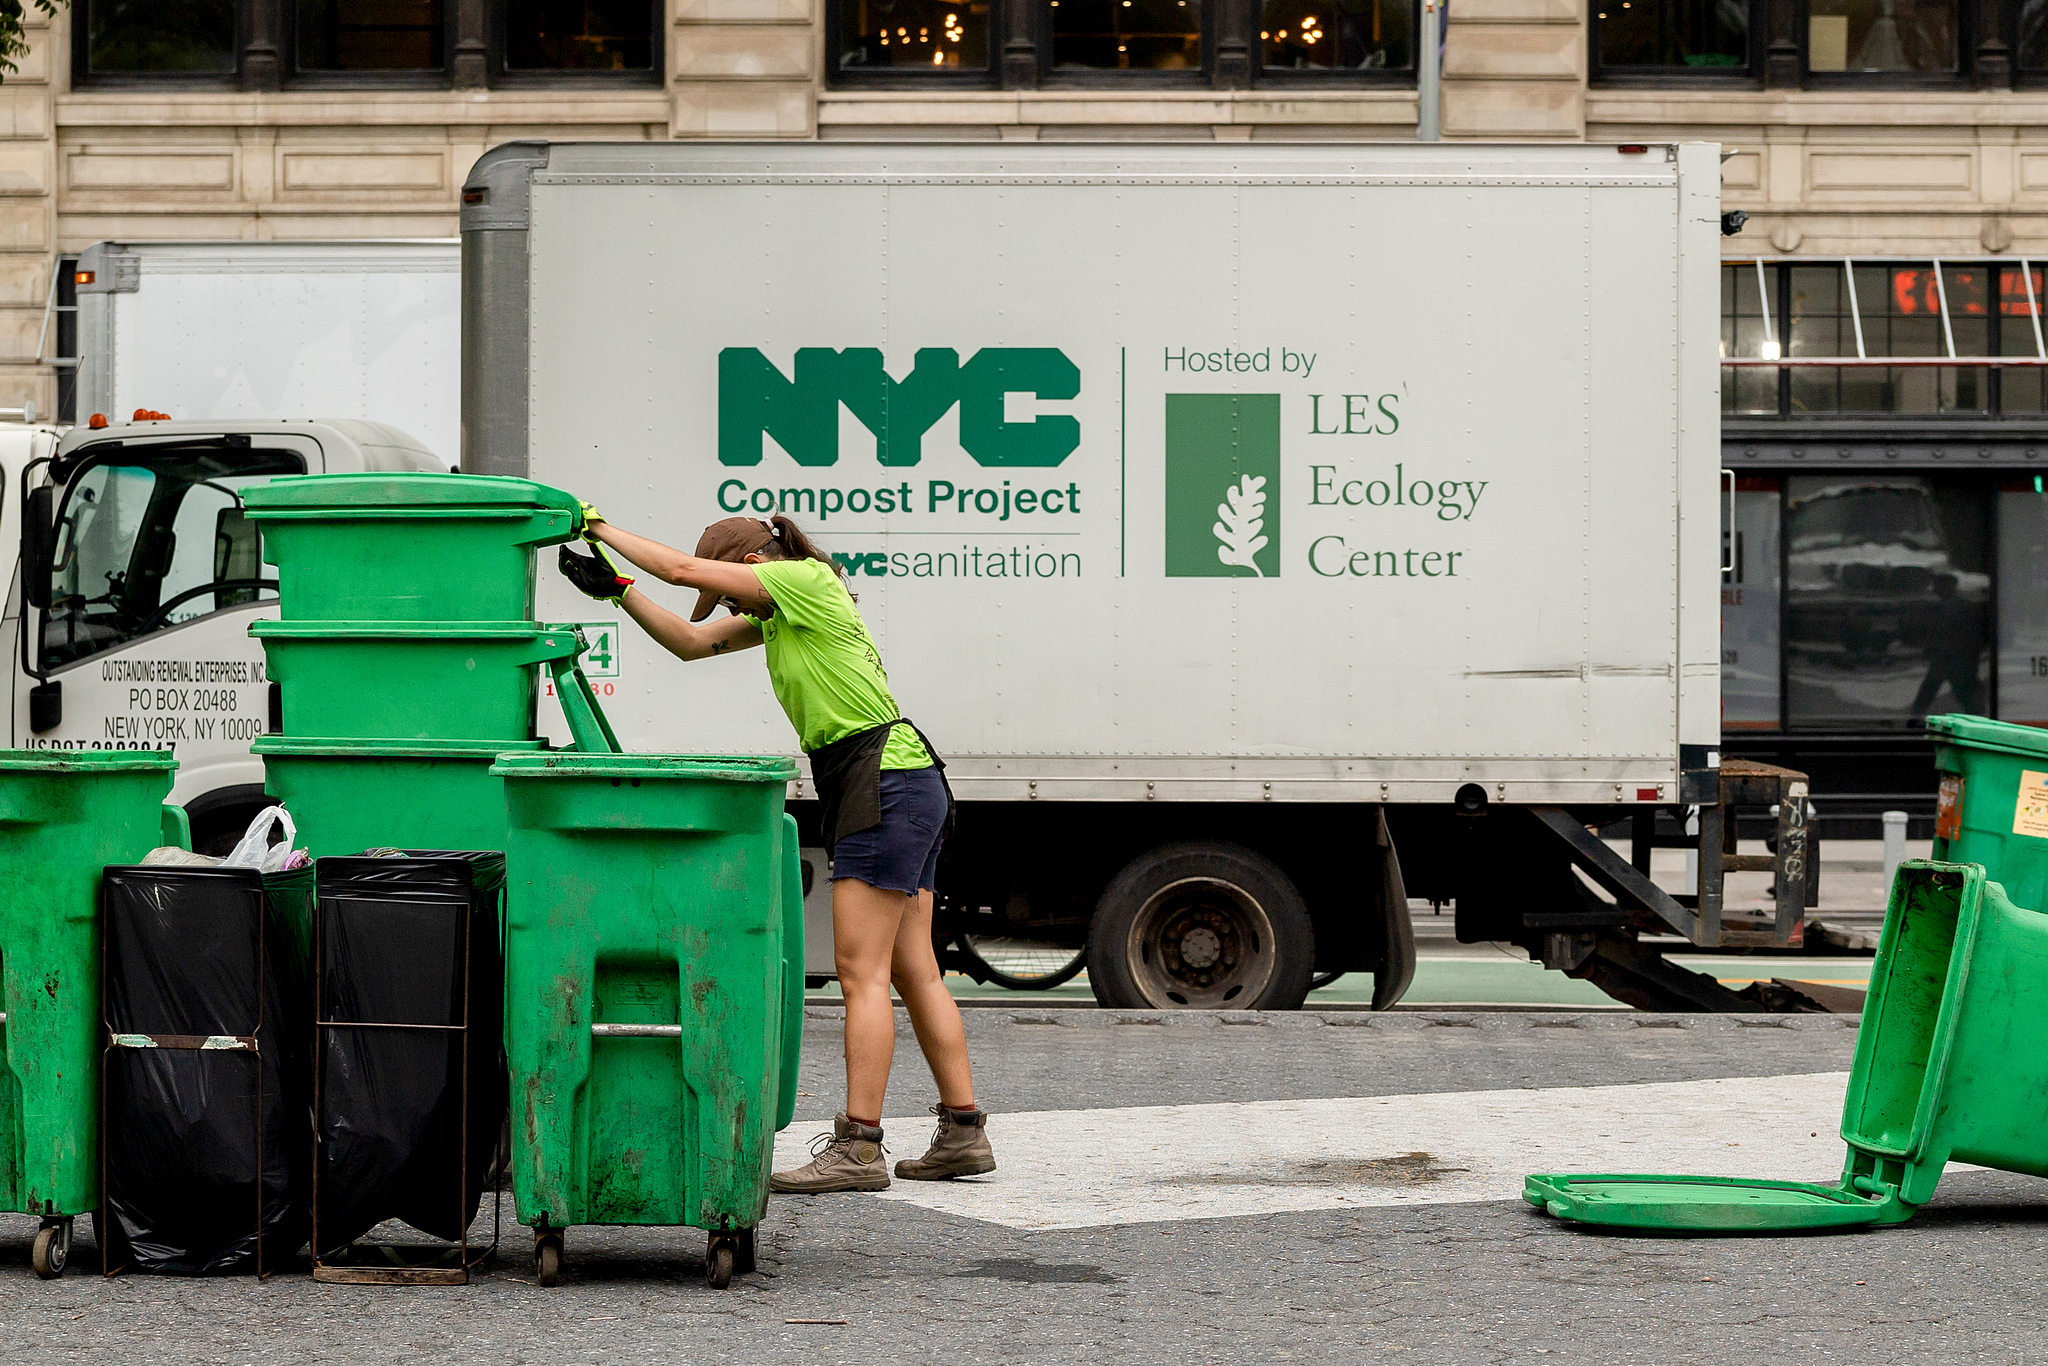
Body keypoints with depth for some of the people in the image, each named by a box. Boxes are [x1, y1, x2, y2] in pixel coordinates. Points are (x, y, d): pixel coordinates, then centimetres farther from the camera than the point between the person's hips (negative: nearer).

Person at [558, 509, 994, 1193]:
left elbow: (684, 569, -11)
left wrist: (602, 528, -1)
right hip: (909, 787, 10)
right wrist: (616, 588, 13)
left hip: (884, 781, -10)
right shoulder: (778, 615, 19)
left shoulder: (808, 581, -9)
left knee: (861, 973, -11)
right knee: (914, 971, 10)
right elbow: (691, 641, 21)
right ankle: (963, 1134, 13)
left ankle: (858, 1148, -13)